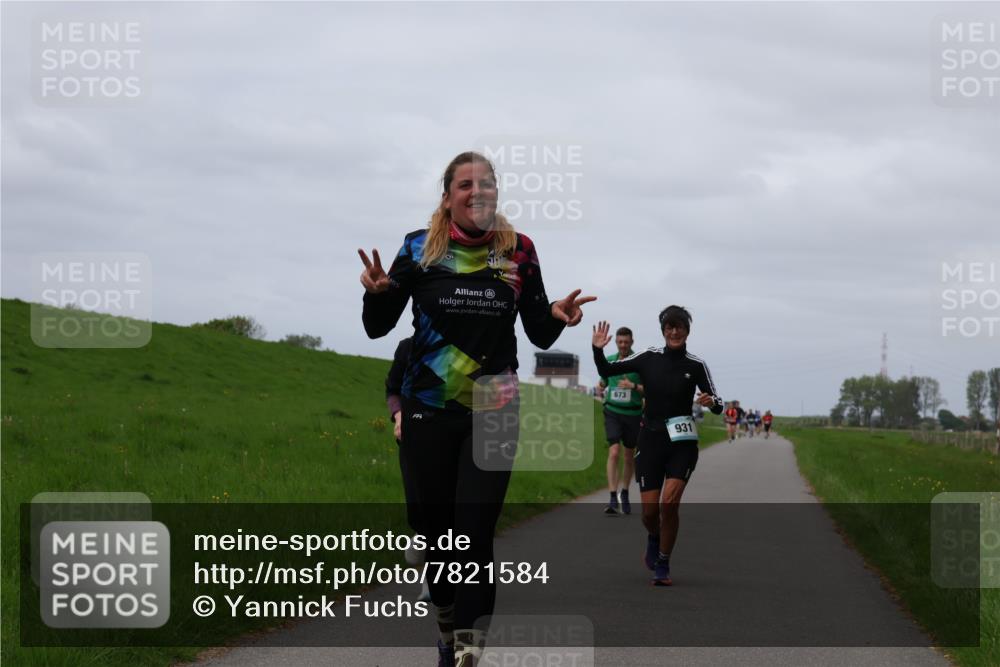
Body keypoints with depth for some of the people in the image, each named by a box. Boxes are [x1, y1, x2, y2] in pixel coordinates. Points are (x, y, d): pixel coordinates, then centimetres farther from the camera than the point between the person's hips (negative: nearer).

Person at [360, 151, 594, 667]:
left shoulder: (518, 252, 1)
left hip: (494, 413, 0)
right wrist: (378, 292, -21)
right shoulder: (420, 249, -2)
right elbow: (377, 328, 1)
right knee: (437, 527, 7)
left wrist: (557, 316, -16)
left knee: (475, 533, -10)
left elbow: (540, 336, 6)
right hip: (427, 411, 1)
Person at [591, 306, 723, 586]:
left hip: (682, 441, -1)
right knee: (649, 510, -3)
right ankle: (654, 538, 34)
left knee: (669, 502, -18)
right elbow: (606, 371, 8)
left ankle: (662, 566, -3)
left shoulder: (696, 366, -1)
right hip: (650, 439, 2)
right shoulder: (649, 358, 2)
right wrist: (598, 350, -10)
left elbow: (718, 406, -1)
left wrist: (711, 402, -23)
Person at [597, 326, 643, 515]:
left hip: (633, 414, 0)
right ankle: (613, 499, -21)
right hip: (612, 412, 0)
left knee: (629, 456, 12)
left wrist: (633, 386, -24)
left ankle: (625, 493, 33)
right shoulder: (609, 361, 5)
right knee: (614, 452, -16)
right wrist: (601, 387, -1)